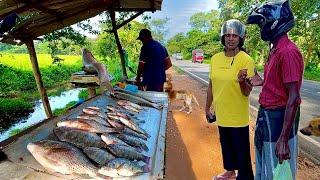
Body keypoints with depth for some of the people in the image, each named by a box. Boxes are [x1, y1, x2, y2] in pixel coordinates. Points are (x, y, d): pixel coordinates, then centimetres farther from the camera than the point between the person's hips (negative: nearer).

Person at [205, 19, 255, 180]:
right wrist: (207, 108, 12)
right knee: (226, 146, 23)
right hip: (221, 114, 6)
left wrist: (242, 81, -37)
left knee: (241, 150, 9)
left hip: (238, 116, -6)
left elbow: (247, 92, -15)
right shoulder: (215, 58, 1)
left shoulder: (246, 60, -15)